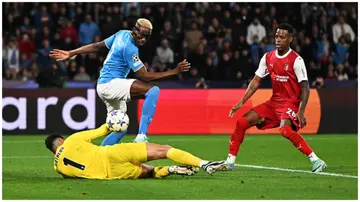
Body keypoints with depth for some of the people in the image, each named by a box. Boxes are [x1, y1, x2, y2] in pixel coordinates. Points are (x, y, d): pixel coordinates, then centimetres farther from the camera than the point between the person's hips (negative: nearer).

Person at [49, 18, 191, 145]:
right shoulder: (130, 48, -18)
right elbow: (144, 76, -18)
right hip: (110, 84, -10)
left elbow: (97, 46, 16)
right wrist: (175, 71, -20)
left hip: (103, 86, 10)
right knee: (153, 90, -27)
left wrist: (70, 54, 23)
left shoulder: (122, 34, 9)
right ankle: (141, 137, -32)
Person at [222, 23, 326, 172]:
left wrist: (301, 112, -23)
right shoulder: (268, 57, 5)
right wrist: (242, 102, 3)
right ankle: (230, 162, 8)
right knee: (242, 122, -2)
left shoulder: (296, 60, -13)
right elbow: (256, 81, 10)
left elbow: (305, 88, -13)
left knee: (286, 129, -35)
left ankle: (315, 160, -27)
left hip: (291, 103, -7)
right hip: (274, 102, 7)